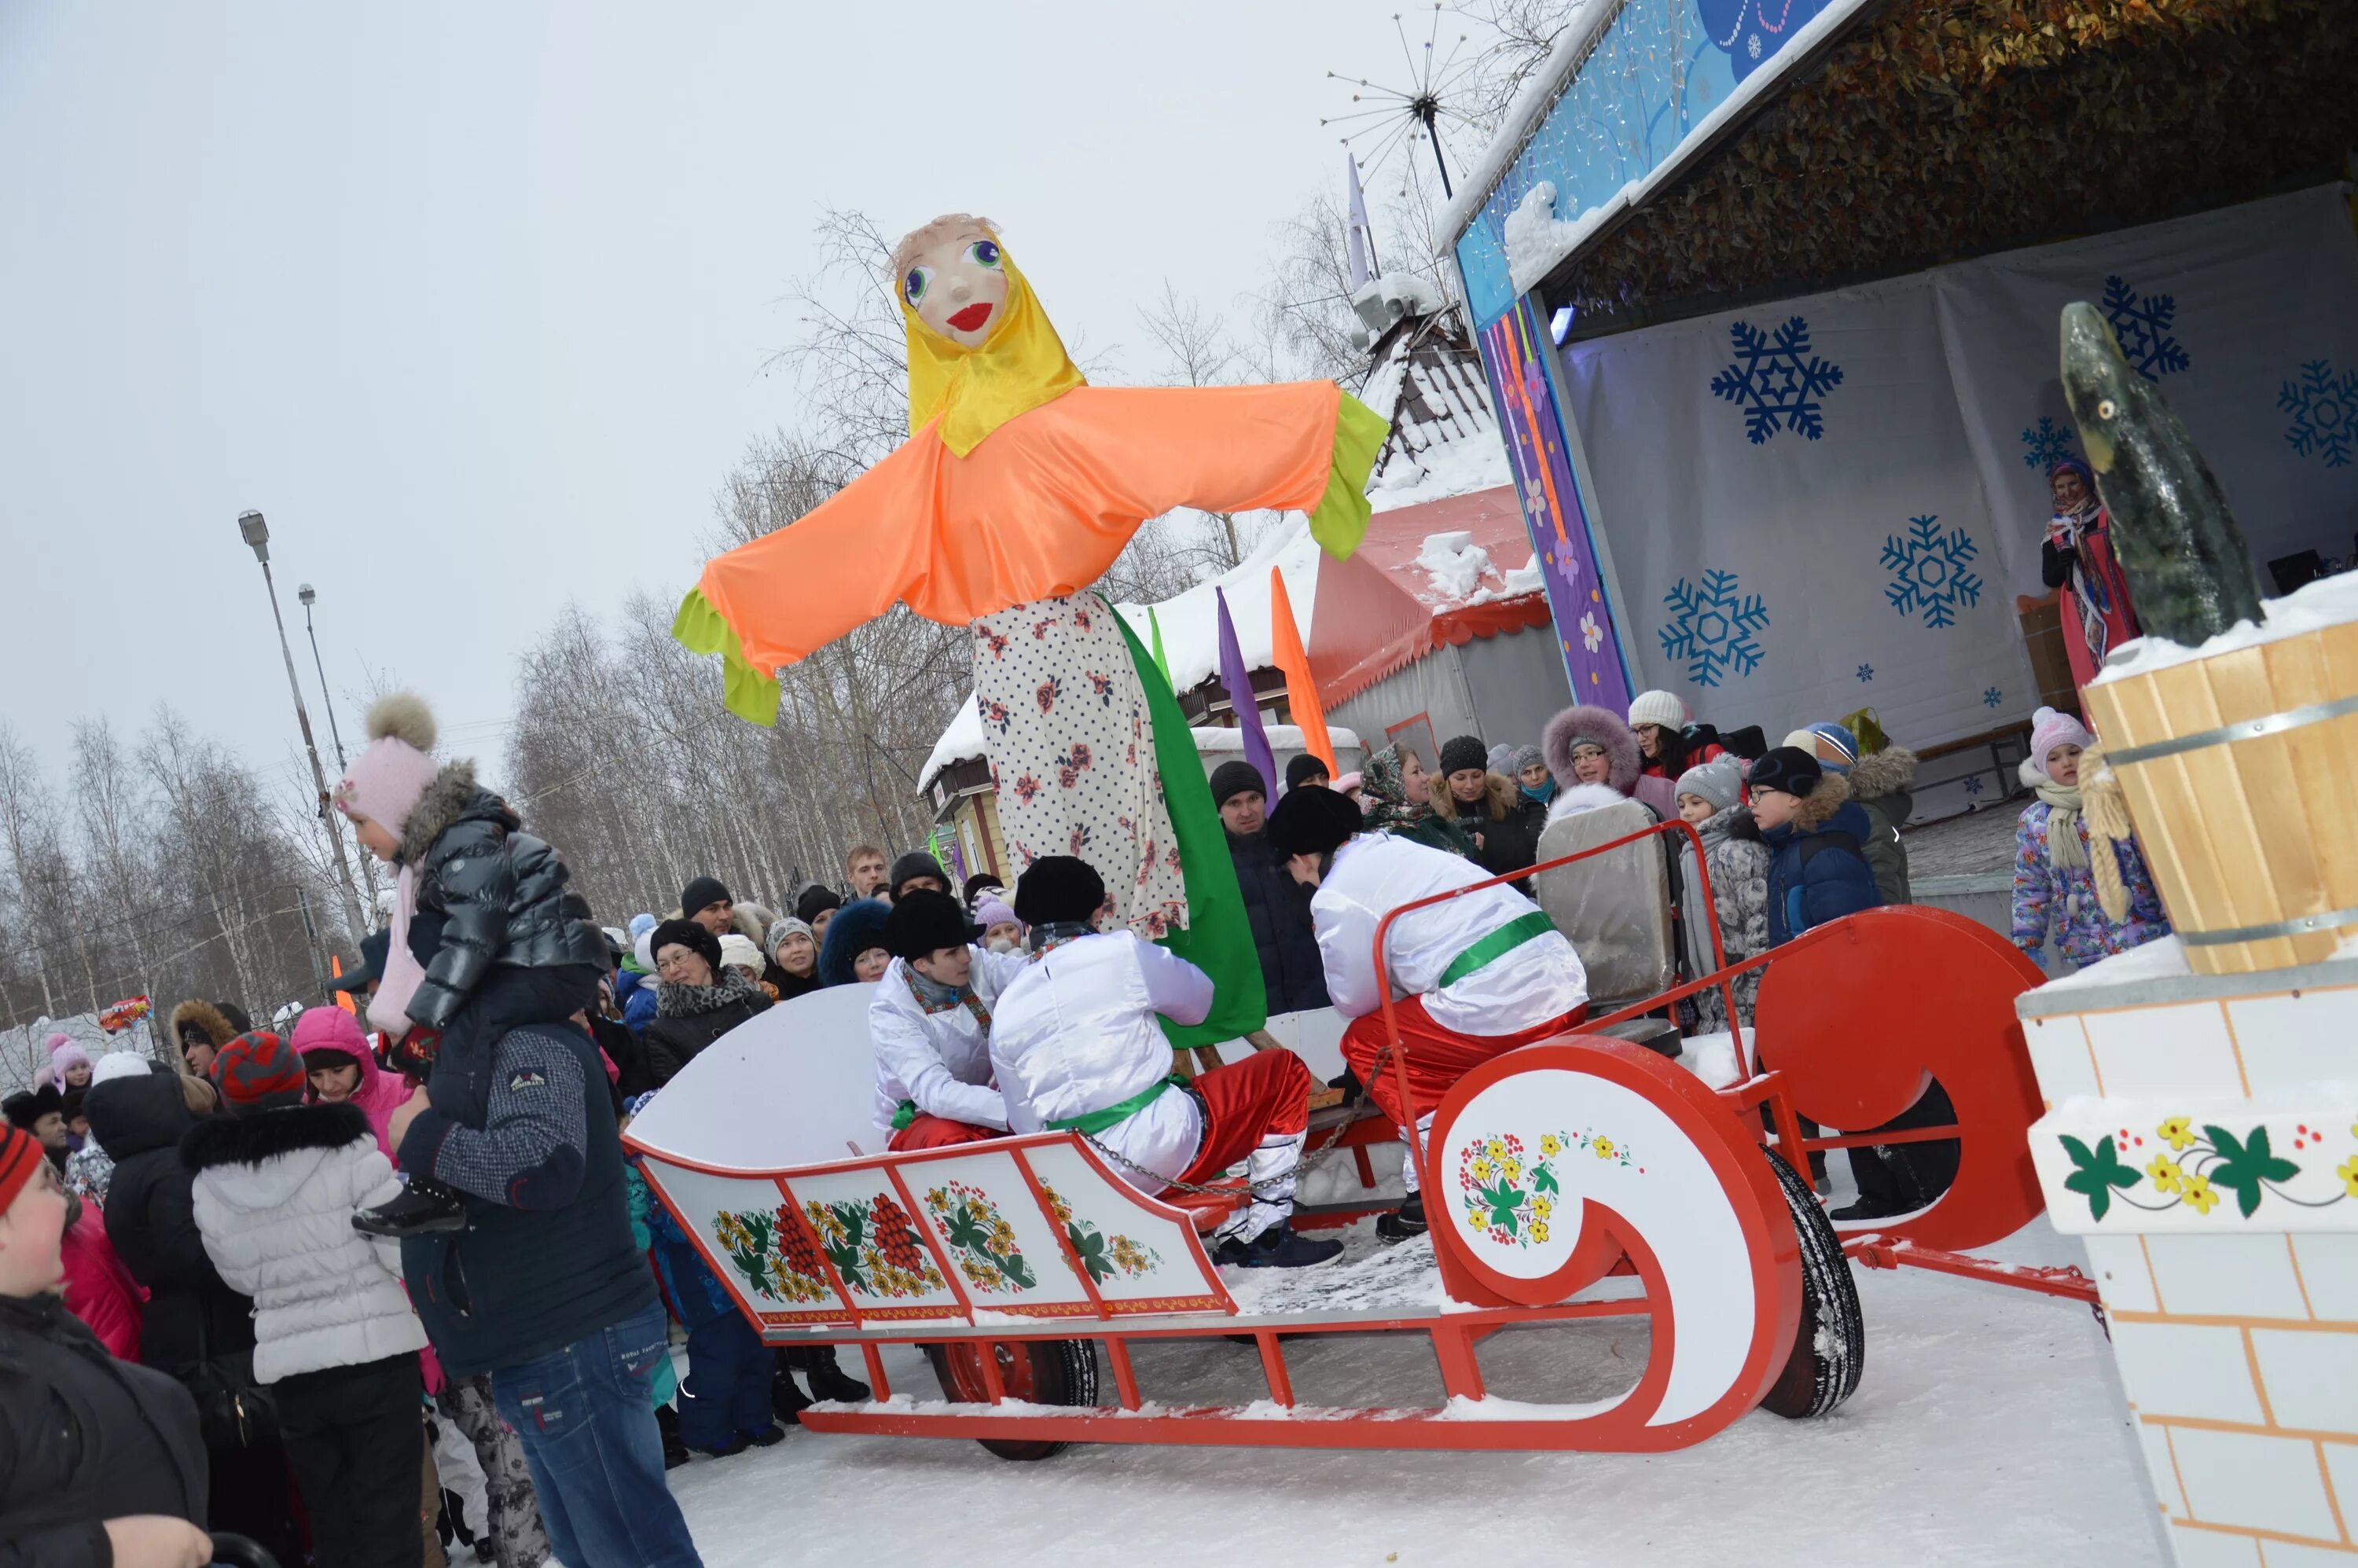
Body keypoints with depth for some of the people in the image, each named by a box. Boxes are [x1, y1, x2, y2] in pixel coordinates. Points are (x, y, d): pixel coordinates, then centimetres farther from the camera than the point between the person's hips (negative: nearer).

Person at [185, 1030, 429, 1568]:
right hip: (375, 1354, -3)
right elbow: (407, 1254, -12)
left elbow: (242, 1280, 11)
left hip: (289, 1370, 4)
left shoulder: (207, 1185, 0)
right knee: (387, 1523, 4)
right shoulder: (349, 1153, -13)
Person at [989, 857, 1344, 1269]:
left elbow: (1026, 1124, 10)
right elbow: (1197, 1001, 12)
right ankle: (1265, 1234, 11)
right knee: (1284, 1072, 14)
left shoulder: (1004, 1012, 7)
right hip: (1165, 1146, -5)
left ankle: (1231, 1234, 18)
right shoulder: (1121, 951, -5)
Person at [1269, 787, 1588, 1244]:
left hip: (1500, 1007, -8)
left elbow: (1356, 1001, 8)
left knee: (1365, 1043, 11)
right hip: (1569, 988, 8)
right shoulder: (1398, 847, 23)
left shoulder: (1335, 898, -1)